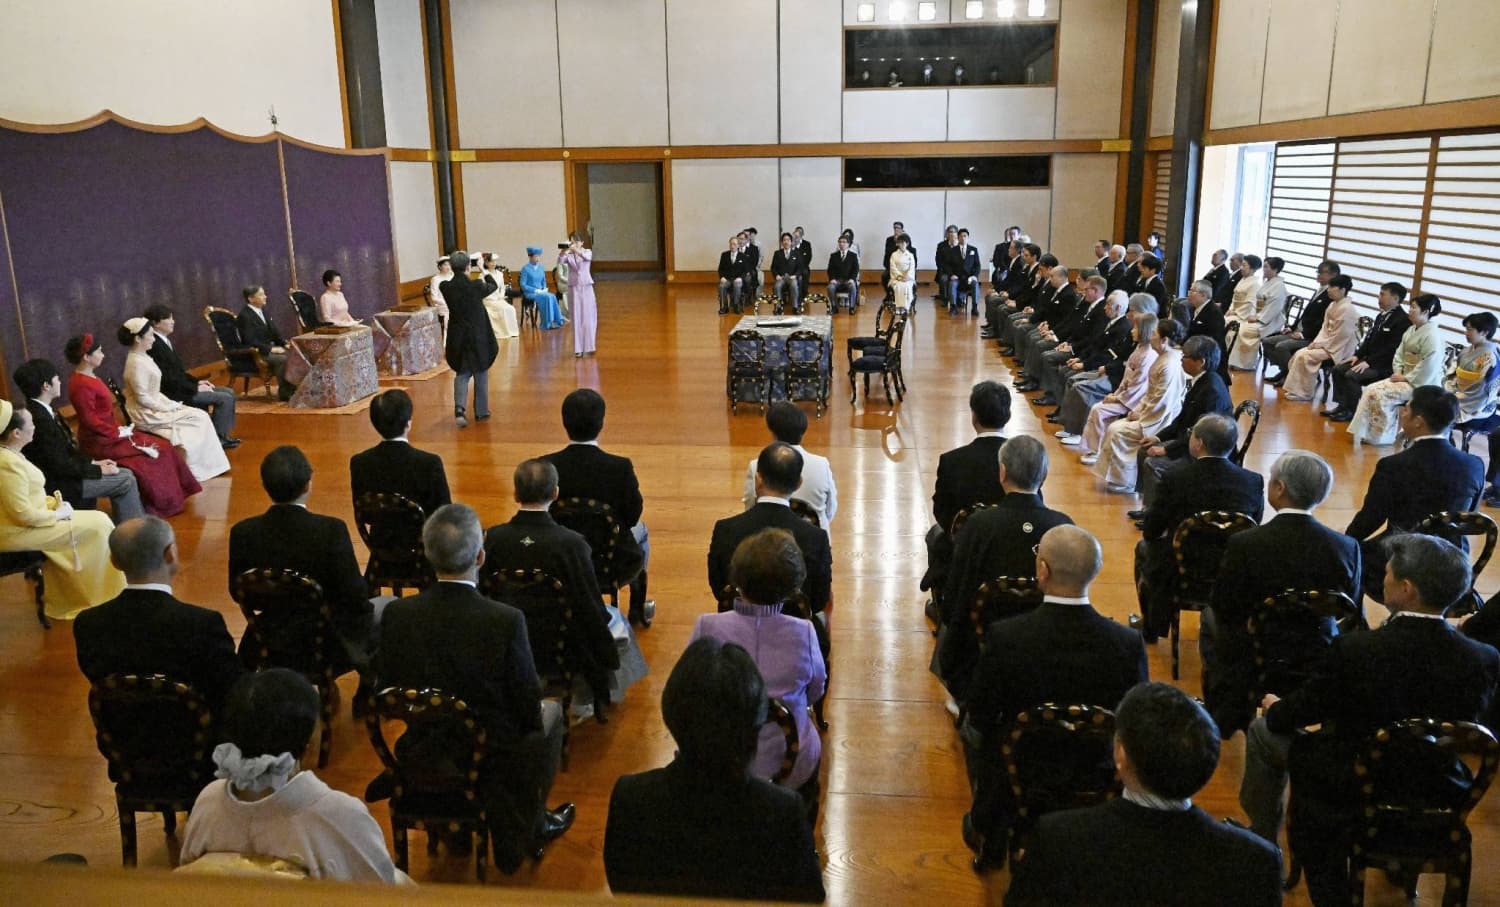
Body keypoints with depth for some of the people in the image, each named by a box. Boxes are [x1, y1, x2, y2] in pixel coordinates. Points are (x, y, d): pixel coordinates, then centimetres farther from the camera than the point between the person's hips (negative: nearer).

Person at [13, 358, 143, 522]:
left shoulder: (41, 410, 5)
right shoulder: (40, 419, -25)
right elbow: (60, 465, -23)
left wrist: (93, 462, 5)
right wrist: (98, 469, -13)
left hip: (60, 474, 10)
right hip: (58, 486, -10)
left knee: (126, 474, 9)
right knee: (126, 480, -8)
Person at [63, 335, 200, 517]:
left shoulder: (89, 377, 11)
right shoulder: (82, 385, -21)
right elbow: (90, 420, -22)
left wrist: (119, 428, 5)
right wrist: (117, 432, -15)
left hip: (109, 435, 10)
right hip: (99, 442, -10)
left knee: (160, 446, 5)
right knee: (151, 452, -10)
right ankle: (156, 505, 2)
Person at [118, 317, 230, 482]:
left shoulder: (142, 358, 10)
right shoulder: (136, 363, -21)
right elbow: (143, 399, -22)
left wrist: (171, 404, 6)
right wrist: (169, 408, -14)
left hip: (154, 408, 9)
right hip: (147, 415, -9)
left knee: (199, 416, 0)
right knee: (198, 418, -10)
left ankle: (201, 467, 1)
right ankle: (196, 470, 1)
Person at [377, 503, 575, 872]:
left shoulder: (395, 615, -16)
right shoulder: (506, 621, -27)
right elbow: (529, 710, -17)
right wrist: (534, 716, 6)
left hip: (420, 758, 4)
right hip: (492, 761, -4)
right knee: (552, 711, 24)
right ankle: (526, 832, 30)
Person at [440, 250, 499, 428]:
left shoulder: (446, 288, -9)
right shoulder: (476, 286, -16)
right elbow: (491, 288, 6)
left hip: (457, 337, 3)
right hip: (478, 336, -2)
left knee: (462, 373, 13)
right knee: (481, 373, 15)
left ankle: (459, 408, -8)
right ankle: (481, 411, 22)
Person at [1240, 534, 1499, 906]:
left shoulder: (1354, 651, -30)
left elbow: (1298, 713, -14)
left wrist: (1275, 709, 10)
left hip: (1351, 792, -4)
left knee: (1263, 731, 18)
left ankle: (1261, 842, 33)